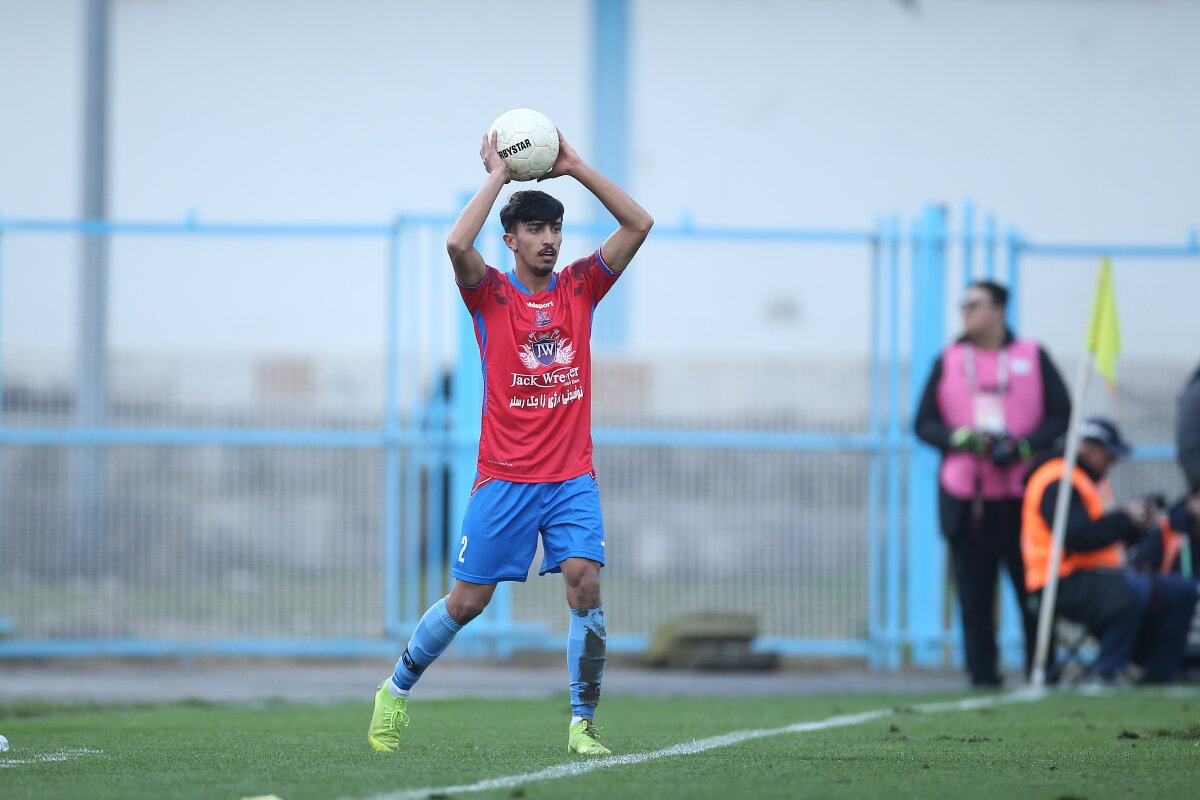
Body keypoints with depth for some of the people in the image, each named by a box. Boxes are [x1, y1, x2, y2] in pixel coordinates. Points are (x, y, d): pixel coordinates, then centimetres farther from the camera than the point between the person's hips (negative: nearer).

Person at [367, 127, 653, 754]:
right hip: (505, 478, -2)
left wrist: (575, 167, 1)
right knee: (468, 600, 3)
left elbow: (638, 224, 5)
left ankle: (582, 726, -11)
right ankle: (397, 689, 26)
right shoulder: (490, 294, 1)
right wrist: (497, 176, -11)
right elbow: (457, 244, -20)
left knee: (584, 582, -16)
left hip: (572, 477, 2)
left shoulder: (579, 289, 9)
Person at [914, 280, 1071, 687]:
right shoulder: (948, 362, 12)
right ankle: (982, 672, 2)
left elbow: (1061, 416, 7)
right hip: (964, 498, 1)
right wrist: (960, 438, -8)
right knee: (974, 593, -1)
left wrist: (1023, 446, -10)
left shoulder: (1033, 358, 7)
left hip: (1021, 496, -1)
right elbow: (924, 423, 12)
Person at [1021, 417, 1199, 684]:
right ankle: (1111, 669, -24)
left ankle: (1159, 671, -2)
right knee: (1135, 589, -35)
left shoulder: (1094, 480, 21)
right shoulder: (1058, 482, -12)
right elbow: (1077, 537, -24)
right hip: (1066, 584, -11)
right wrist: (1124, 517, -16)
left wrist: (1138, 525, 2)